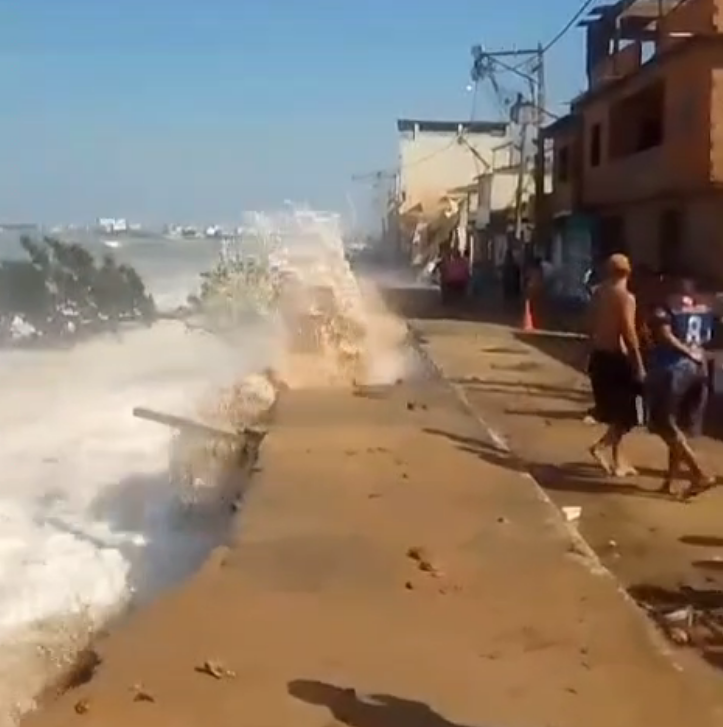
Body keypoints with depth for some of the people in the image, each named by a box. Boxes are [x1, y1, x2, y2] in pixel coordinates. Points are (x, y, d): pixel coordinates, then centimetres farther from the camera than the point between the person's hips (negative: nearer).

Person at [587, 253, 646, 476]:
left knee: (614, 412, 16)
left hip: (599, 356, 8)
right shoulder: (625, 296, -15)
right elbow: (628, 333, -19)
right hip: (617, 358, -8)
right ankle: (601, 446, -11)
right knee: (626, 413, 3)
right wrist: (639, 364, -15)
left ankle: (617, 460, 20)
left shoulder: (598, 293, 7)